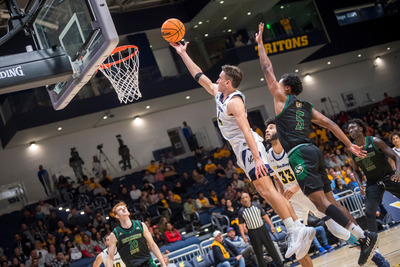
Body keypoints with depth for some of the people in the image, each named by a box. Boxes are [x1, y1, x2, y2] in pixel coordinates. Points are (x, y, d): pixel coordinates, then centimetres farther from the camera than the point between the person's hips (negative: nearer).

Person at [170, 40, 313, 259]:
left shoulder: (234, 101, -16)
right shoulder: (219, 94, 12)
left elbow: (246, 131, -26)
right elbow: (200, 77, 23)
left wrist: (257, 158, -33)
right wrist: (183, 54, 25)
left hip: (248, 147, -9)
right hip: (242, 149, 9)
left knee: (266, 189, -16)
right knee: (265, 191, 5)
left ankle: (294, 232, -20)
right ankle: (294, 232, 4)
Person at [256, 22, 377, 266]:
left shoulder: (282, 98, 5)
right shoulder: (307, 107, 22)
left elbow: (267, 69, 8)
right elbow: (329, 124, 16)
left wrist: (260, 42, 15)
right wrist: (349, 145, 16)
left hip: (300, 154, -8)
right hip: (314, 152, 8)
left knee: (321, 203, -13)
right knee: (330, 201, 11)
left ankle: (364, 237, -22)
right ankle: (364, 239, 6)